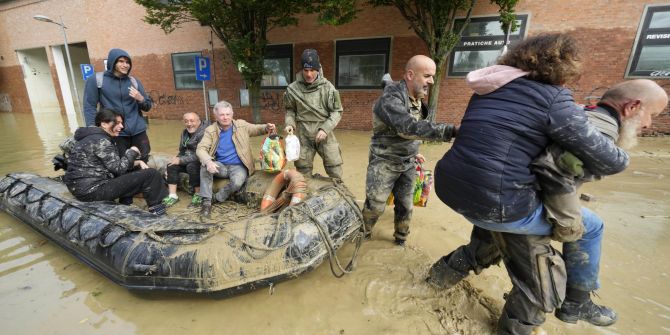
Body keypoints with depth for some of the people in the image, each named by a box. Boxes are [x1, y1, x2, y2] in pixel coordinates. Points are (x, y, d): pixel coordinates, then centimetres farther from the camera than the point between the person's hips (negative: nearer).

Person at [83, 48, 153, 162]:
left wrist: (140, 99, -8)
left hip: (138, 131, 3)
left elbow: (147, 107, 14)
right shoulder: (96, 80, 1)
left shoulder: (134, 81, 10)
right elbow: (89, 107, -2)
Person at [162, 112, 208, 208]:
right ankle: (172, 195, -8)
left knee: (192, 166, -34)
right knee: (171, 165, -11)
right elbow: (182, 151, 20)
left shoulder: (204, 132, -18)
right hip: (187, 161, 8)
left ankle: (199, 194, -17)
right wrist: (177, 158, -2)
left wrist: (181, 160, -19)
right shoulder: (185, 132, 11)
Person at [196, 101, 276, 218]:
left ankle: (216, 199, -5)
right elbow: (201, 149, -11)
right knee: (205, 166, -30)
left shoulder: (241, 125, 0)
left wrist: (267, 128, -13)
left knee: (237, 182, -33)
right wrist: (208, 162, -33)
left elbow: (256, 129, 12)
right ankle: (206, 201, -18)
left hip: (238, 166, -1)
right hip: (220, 166, 1)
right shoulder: (210, 130, -3)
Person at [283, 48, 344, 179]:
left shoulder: (327, 87, -7)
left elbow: (337, 111, -3)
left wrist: (325, 129, -15)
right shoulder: (293, 89, -4)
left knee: (335, 171, 6)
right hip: (303, 135, 1)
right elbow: (290, 110, 10)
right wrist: (290, 123, -8)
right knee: (303, 171, 12)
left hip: (324, 134, -1)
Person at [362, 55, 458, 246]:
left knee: (405, 205, 13)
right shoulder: (391, 99, -23)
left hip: (408, 164, 7)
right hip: (384, 163, -7)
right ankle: (363, 233, 29)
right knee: (375, 206, 2)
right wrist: (451, 131, -42)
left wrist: (414, 152, 18)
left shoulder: (417, 100, 6)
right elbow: (409, 128, -38)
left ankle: (401, 237, 36)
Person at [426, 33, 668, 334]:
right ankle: (577, 303, 38)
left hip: (448, 186, 8)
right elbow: (611, 162, -2)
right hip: (492, 204, -7)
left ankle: (446, 271, 43)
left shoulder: (490, 91, 15)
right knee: (591, 226, 18)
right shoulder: (552, 98, -7)